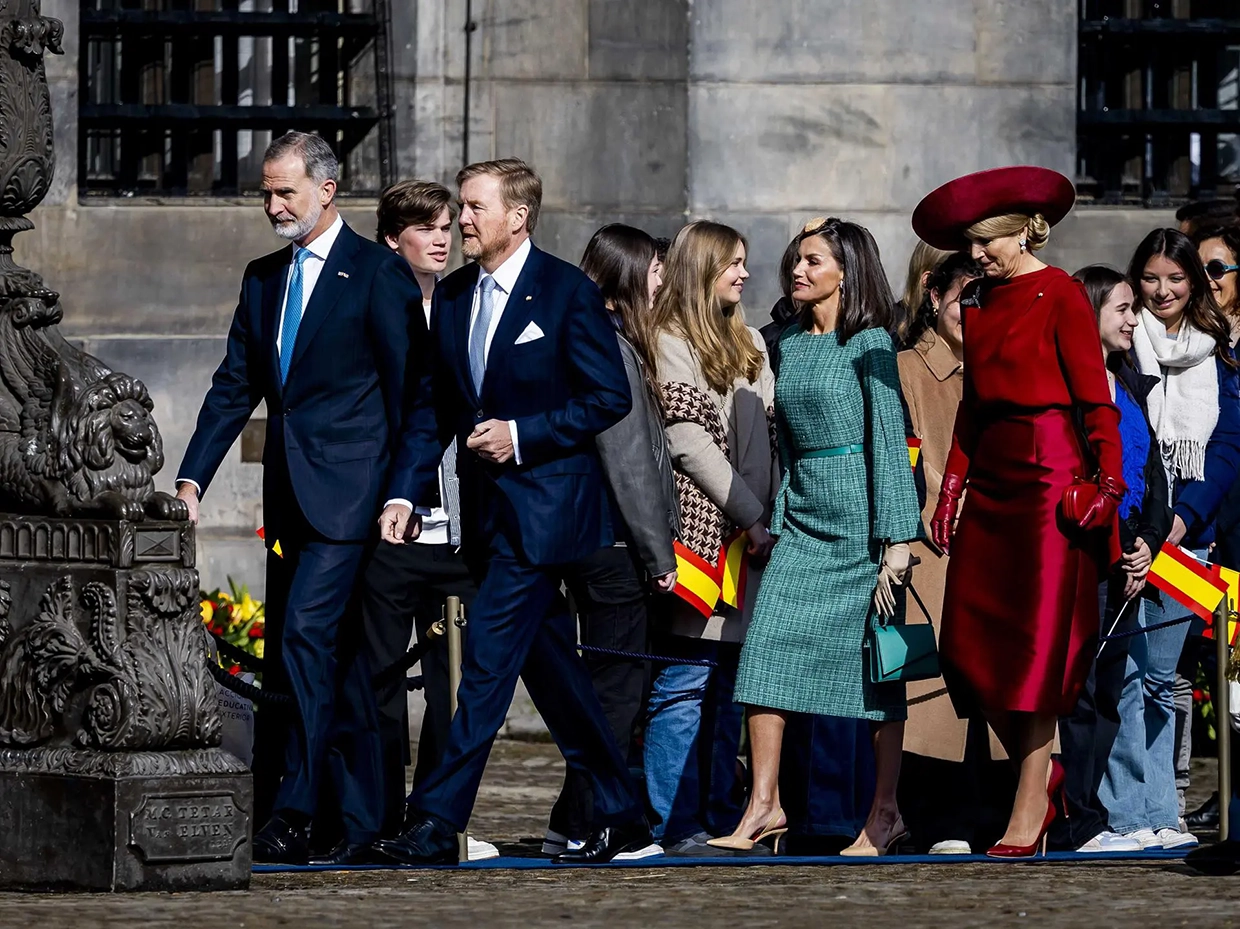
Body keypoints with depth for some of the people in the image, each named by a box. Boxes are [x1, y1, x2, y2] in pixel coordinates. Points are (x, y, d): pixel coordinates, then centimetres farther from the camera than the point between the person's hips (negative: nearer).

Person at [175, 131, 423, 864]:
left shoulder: (379, 273, -4)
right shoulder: (263, 279, 16)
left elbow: (406, 387, -5)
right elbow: (234, 386, 15)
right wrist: (193, 478, 5)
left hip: (347, 491, -7)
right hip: (290, 494, 7)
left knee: (306, 633, -18)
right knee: (339, 653, 10)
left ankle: (293, 816, -21)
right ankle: (363, 818, 15)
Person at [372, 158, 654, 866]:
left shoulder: (568, 292, -8)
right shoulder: (453, 297, 11)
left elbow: (611, 397, -9)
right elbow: (432, 406, 12)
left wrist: (524, 433, -16)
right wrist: (405, 492, 0)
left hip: (544, 504, -7)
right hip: (487, 508, 7)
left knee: (489, 655, -12)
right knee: (551, 667, 10)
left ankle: (438, 821, -13)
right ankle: (623, 822, 18)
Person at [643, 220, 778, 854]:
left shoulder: (749, 343, 19)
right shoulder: (670, 343, -4)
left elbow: (766, 433, 17)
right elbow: (690, 441, -10)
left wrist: (777, 514, 2)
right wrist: (751, 517, -12)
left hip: (750, 533, 7)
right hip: (699, 529, -7)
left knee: (728, 681, 7)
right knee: (685, 680, -8)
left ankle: (721, 816, 9)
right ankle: (675, 824, -7)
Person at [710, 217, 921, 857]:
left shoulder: (868, 343, -6)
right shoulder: (790, 346, 13)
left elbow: (889, 438, -9)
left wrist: (895, 538, -14)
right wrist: (775, 521, 13)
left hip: (859, 517, -6)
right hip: (801, 519, 6)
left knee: (874, 661, -1)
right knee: (766, 649, -6)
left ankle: (884, 814, 6)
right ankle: (764, 805, -4)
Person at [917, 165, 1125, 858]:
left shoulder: (1061, 295, -6)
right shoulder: (980, 304, 15)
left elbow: (1095, 397, -9)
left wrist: (1107, 481, -16)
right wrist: (952, 486, 12)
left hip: (1050, 474, -7)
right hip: (991, 476, 7)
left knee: (1038, 641, -7)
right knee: (972, 642, 2)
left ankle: (1030, 810, -4)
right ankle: (1040, 771, 18)